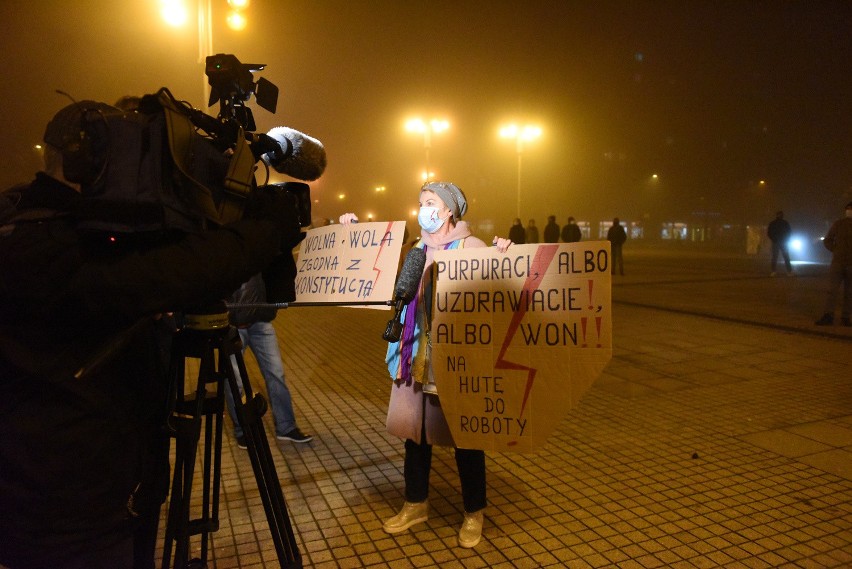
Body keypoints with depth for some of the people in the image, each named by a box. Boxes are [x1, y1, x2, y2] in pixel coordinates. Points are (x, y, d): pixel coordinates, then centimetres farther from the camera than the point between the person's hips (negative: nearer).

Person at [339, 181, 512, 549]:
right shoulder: (414, 248, 10)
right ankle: (416, 504, 31)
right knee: (414, 426, 13)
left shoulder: (472, 247, -5)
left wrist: (502, 256, -30)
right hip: (417, 352, 5)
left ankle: (473, 514, 22)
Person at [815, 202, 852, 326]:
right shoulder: (838, 224, 4)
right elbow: (827, 240, 11)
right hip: (837, 262, 0)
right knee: (832, 290, -3)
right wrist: (835, 250, -2)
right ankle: (828, 316, -2)